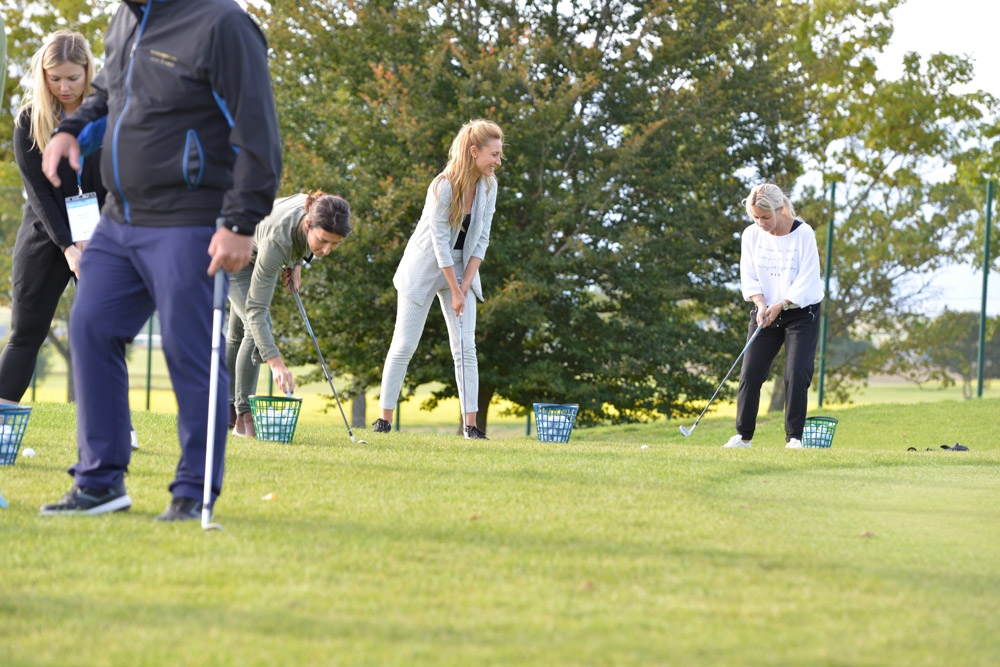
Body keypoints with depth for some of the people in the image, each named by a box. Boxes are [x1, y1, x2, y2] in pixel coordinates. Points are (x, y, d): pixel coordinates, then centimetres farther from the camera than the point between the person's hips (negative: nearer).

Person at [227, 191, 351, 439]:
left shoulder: (317, 211, -30)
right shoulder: (278, 240, -45)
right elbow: (256, 309, -43)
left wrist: (296, 264, -13)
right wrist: (276, 363, -50)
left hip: (253, 255, 7)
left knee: (239, 330, 14)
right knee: (255, 326, -20)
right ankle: (244, 415, -15)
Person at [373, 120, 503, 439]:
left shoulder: (488, 186, -4)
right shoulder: (443, 186, -23)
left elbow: (481, 239, 1)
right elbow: (440, 242, -21)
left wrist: (466, 284, -8)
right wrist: (455, 292, -18)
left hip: (462, 269, 5)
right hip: (425, 268, -5)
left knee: (466, 348, -3)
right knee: (404, 345, -2)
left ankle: (471, 424, -4)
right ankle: (384, 419, 7)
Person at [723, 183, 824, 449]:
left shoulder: (803, 234, -13)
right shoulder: (751, 235, -1)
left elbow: (807, 280, -14)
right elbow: (749, 276, 2)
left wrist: (780, 306, -20)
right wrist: (760, 303, -15)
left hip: (801, 312, -3)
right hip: (765, 312, 3)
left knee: (796, 374, -11)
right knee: (751, 372, -4)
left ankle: (794, 437, -3)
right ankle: (743, 435, 6)